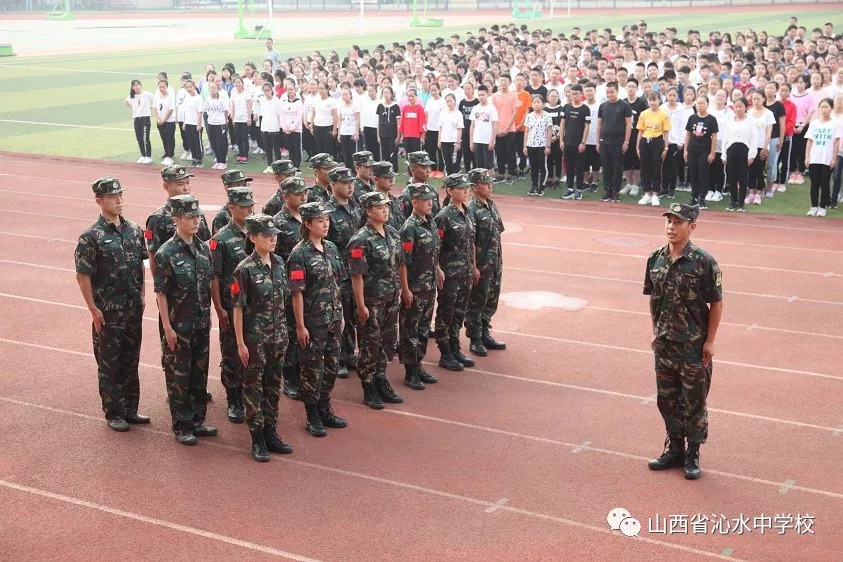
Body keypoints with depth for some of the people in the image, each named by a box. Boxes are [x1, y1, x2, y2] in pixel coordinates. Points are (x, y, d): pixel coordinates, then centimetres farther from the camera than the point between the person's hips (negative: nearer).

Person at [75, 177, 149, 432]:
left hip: (133, 309, 5)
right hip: (108, 312, -5)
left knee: (131, 360, 14)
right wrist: (94, 309, -12)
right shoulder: (91, 237, -12)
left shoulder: (134, 230, 5)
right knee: (109, 363, 6)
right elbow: (83, 275, -11)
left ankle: (130, 409, 27)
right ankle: (114, 413, 16)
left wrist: (142, 295, 10)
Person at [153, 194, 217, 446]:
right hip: (178, 326, -6)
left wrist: (208, 316, 12)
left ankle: (197, 421, 26)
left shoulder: (204, 248, 4)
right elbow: (161, 293, -13)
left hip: (201, 324, 6)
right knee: (178, 377, 4)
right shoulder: (167, 253, -14)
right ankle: (182, 427, 14)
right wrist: (167, 328, -15)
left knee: (200, 373, 14)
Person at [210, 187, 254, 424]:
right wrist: (219, 310, -12)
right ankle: (234, 402, 16)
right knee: (231, 354, 5)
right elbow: (214, 277, -10)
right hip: (232, 307, -4)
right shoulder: (222, 238, -10)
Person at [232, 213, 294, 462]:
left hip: (278, 335, 6)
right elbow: (238, 308, -11)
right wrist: (241, 343, -12)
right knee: (254, 386, 5)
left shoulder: (279, 263, 4)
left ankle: (271, 432, 24)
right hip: (255, 337, -6)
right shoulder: (245, 269, -13)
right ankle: (257, 439, 13)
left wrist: (284, 332, 12)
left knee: (274, 385, 13)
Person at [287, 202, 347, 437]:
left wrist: (340, 315, 14)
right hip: (313, 321, -7)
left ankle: (325, 410, 29)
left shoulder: (331, 248, 7)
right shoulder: (300, 254, -14)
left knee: (331, 365, 14)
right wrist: (300, 326, -15)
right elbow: (297, 292, -15)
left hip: (333, 319, 7)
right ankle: (313, 417, 15)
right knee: (312, 369, 3)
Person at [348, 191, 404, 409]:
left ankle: (381, 382, 30)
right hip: (372, 301, -7)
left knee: (388, 342, 16)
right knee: (370, 346, 5)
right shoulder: (361, 240, -18)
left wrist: (399, 290, 14)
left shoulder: (392, 233, 5)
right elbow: (357, 275, -18)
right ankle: (369, 389, 17)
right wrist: (361, 305, -18)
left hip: (391, 299, 7)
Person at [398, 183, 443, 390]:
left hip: (430, 286, 8)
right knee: (410, 330, 3)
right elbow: (403, 262, -19)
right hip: (414, 288, -8)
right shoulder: (409, 228, -18)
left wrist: (438, 270, 19)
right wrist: (405, 289, -19)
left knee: (423, 327, 16)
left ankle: (418, 366, 27)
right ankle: (410, 373, 10)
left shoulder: (431, 223, 7)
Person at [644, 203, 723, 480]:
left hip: (694, 346, -5)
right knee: (667, 400, 15)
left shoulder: (704, 262, -15)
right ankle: (674, 449, 31)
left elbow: (716, 303, -10)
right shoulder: (656, 259, 1)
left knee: (694, 403, 8)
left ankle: (693, 454, 22)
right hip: (664, 345, 5)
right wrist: (656, 332, 10)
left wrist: (709, 341, -10)